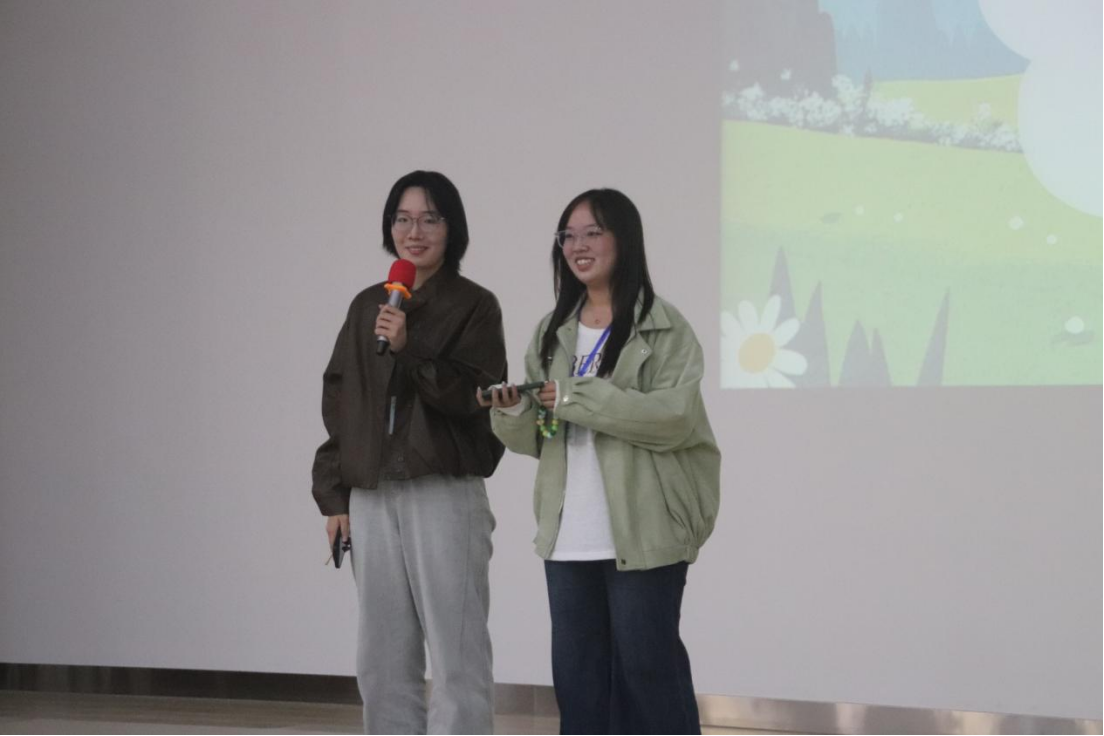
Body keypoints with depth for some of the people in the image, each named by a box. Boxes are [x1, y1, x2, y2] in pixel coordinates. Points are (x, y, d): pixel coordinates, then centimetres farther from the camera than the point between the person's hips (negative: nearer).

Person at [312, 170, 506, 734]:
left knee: (456, 656, -6)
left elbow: (474, 398, -11)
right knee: (382, 661, 9)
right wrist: (334, 495, 10)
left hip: (445, 495, -5)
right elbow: (339, 401, 15)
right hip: (372, 497, 5)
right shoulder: (367, 306, 13)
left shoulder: (475, 307, -2)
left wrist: (409, 350, -21)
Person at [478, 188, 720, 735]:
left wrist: (579, 396, -17)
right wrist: (512, 411, -7)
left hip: (643, 532, -6)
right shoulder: (554, 332, 15)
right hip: (568, 536, 6)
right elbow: (538, 436, 15)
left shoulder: (663, 326, -5)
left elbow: (676, 416, -17)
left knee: (647, 667, -1)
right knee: (577, 672, 10)